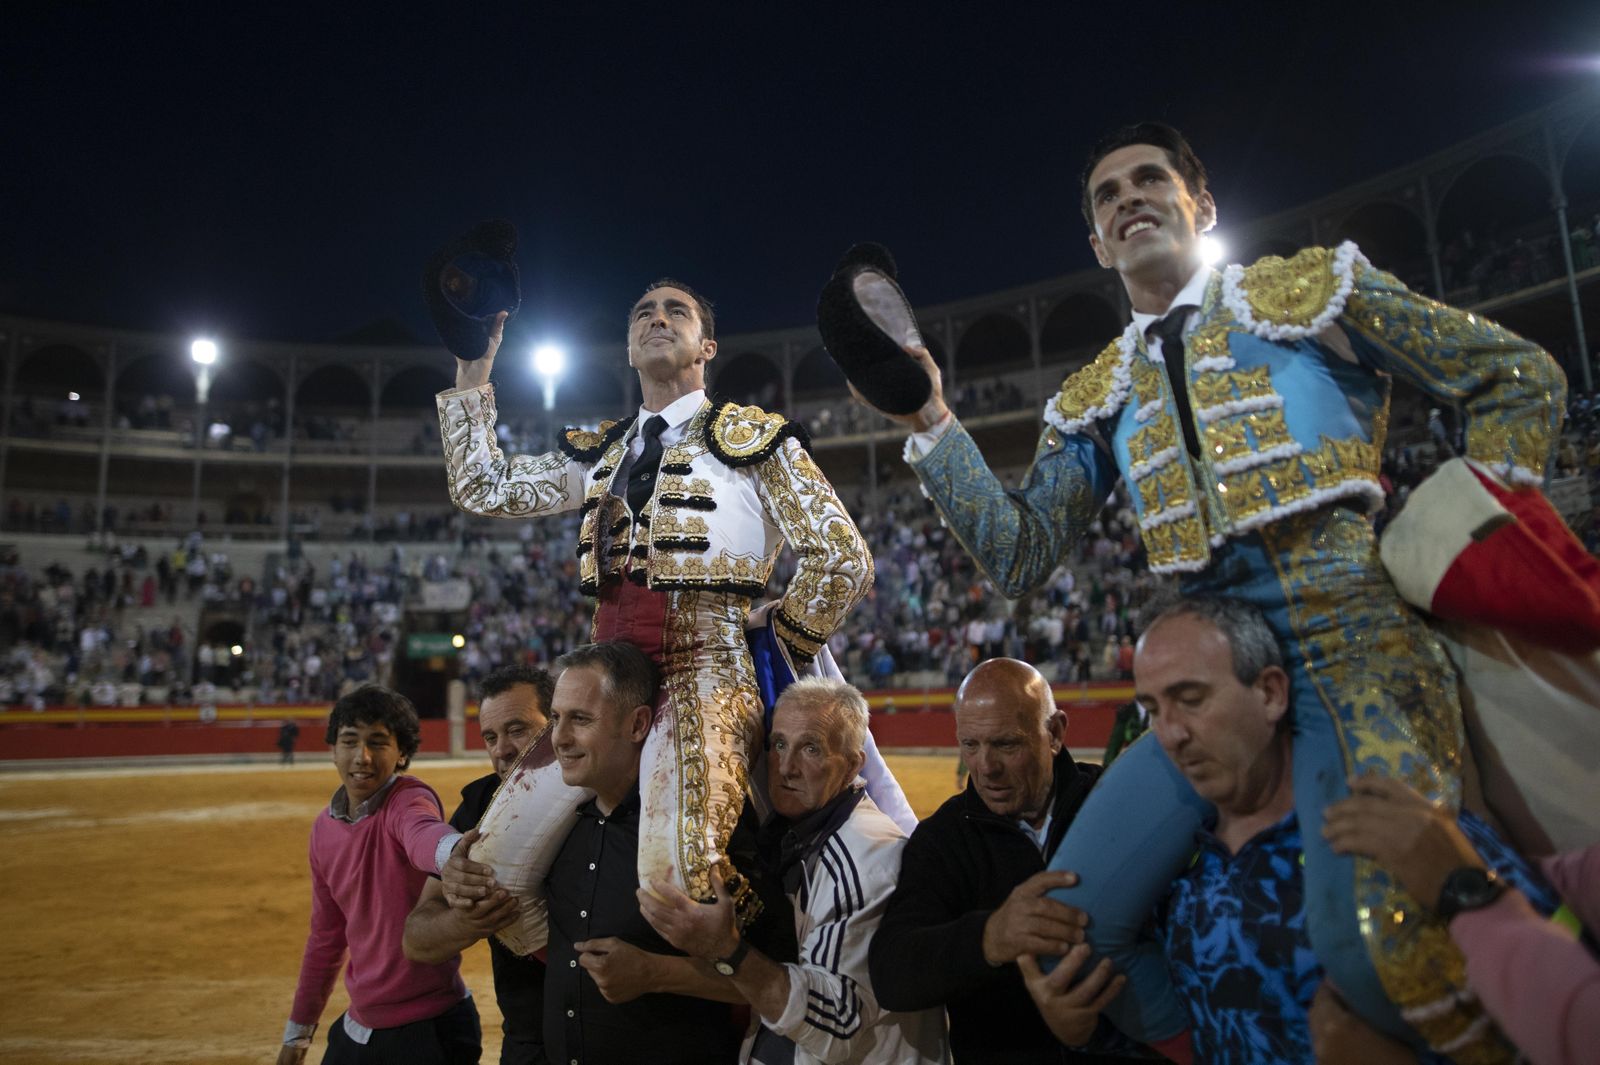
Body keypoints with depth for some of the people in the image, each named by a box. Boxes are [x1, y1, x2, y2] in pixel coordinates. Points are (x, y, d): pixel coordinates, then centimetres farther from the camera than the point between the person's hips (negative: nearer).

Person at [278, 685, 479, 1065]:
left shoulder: (408, 800, -18)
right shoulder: (323, 828, 2)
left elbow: (423, 834, -44)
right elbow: (326, 934, 14)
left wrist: (455, 852, -68)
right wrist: (298, 1030, 21)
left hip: (431, 1029, -6)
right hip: (358, 1027, 7)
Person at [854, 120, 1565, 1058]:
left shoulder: (1312, 289, 8)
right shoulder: (1096, 401, 17)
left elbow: (1520, 380, 12)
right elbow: (1022, 559, 8)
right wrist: (932, 426, 0)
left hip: (1354, 639, -4)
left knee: (1372, 932, -28)